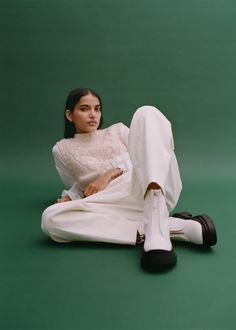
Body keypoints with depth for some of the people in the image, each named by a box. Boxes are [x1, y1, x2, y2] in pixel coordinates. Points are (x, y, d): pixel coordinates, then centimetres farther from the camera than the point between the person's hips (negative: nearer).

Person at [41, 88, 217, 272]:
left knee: (147, 112, -19)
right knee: (50, 218, -28)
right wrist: (68, 198, 7)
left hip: (157, 189, 1)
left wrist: (112, 173, -4)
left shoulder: (117, 130, 26)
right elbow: (79, 186, 30)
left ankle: (156, 230, -38)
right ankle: (180, 227, -34)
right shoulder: (62, 150, 25)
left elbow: (143, 155, 12)